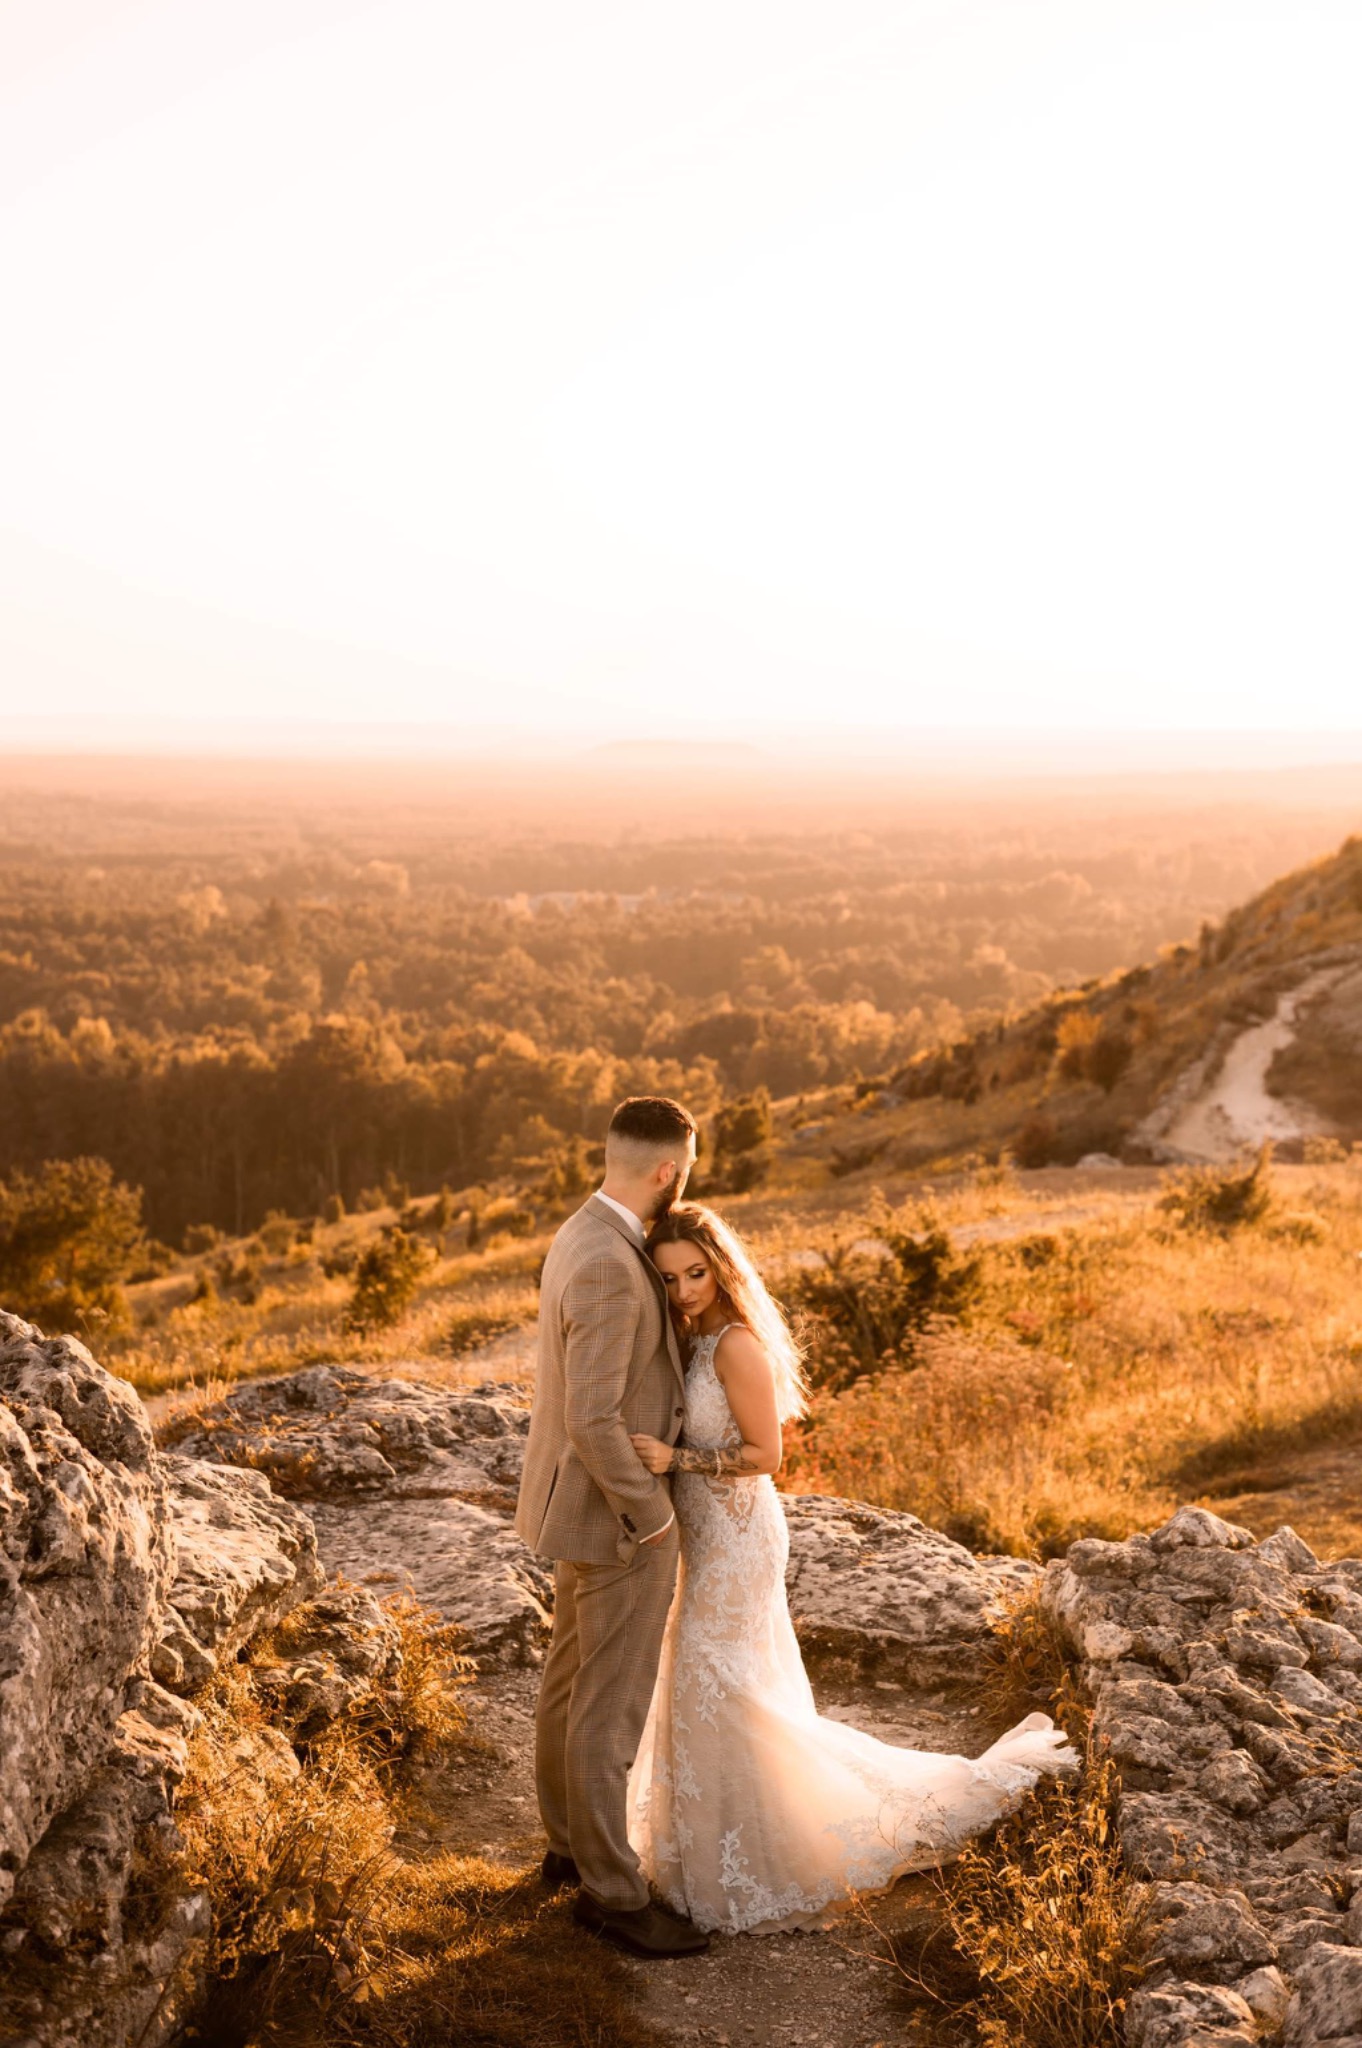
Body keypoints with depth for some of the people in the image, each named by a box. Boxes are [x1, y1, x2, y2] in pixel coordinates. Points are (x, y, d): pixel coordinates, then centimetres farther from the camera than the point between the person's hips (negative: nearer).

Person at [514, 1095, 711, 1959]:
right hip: (618, 1516, -10)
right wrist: (653, 1516, -18)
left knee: (573, 1680, 21)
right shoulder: (608, 1269, -30)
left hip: (586, 1502, 10)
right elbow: (593, 1423, -31)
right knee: (612, 1707, 4)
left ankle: (574, 1843, 37)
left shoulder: (583, 1238, 3)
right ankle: (612, 1890, 18)